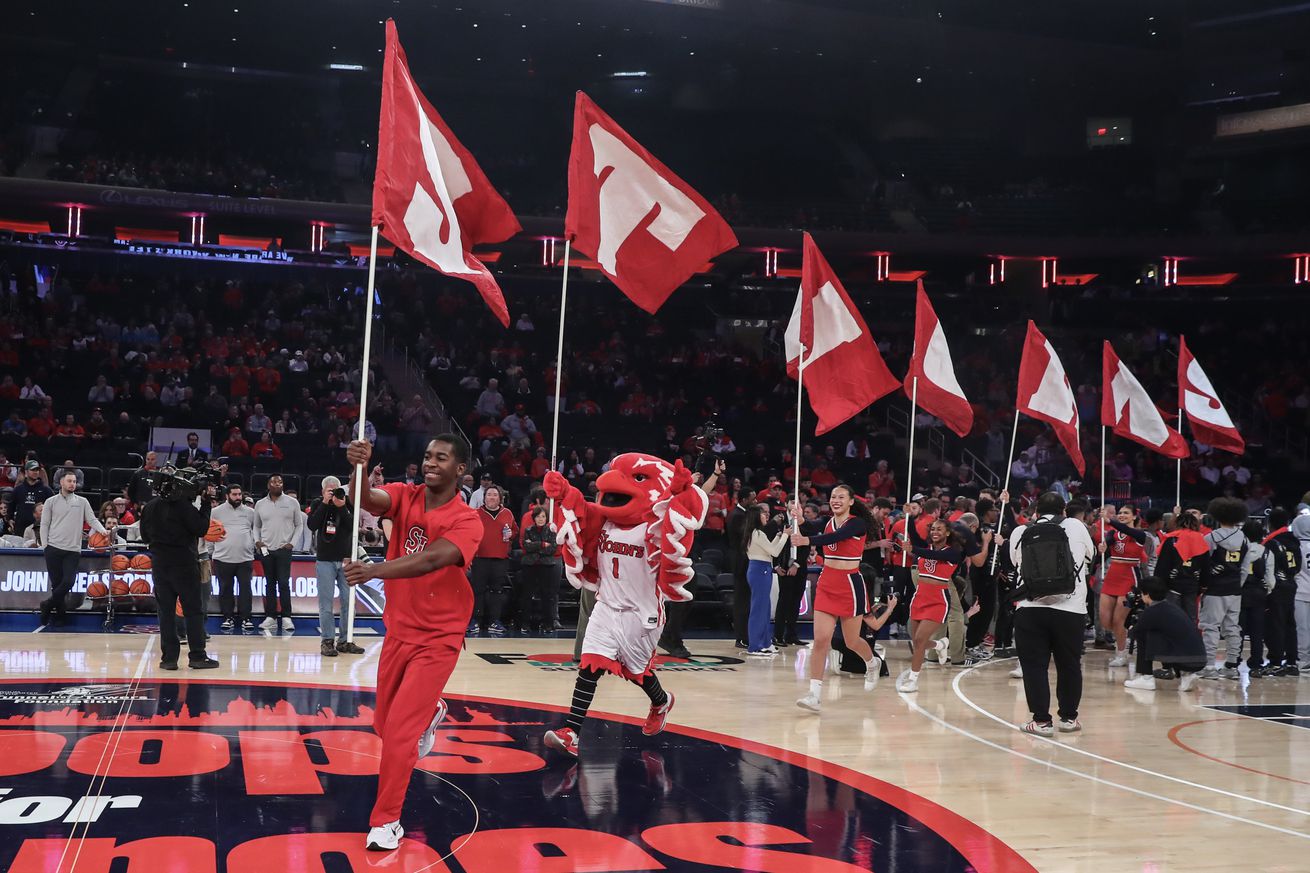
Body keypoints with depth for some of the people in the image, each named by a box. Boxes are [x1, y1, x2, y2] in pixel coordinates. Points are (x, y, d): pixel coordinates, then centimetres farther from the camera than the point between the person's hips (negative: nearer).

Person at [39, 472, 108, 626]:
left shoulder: (82, 502, 10)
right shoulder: (51, 502, 7)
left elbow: (92, 520, 7)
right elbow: (44, 524, 8)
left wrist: (103, 530, -12)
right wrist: (45, 544, 0)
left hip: (73, 550, 0)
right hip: (54, 548, 0)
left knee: (69, 581, -13)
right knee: (56, 583, 1)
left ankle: (47, 605, 6)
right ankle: (60, 613, 14)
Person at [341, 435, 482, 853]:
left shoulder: (467, 521, -18)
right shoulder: (405, 496, -6)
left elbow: (433, 559, -35)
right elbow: (367, 500, -27)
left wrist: (374, 571, -49)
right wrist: (359, 470, -49)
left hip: (438, 638, -5)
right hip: (398, 630, 5)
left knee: (400, 731, -11)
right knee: (385, 723, 17)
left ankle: (386, 821, 7)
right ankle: (429, 713, 52)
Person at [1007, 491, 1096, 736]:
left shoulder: (1019, 533, 5)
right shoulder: (1076, 526, 4)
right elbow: (1090, 556, 20)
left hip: (1030, 609, 0)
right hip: (1070, 609, 0)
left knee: (1034, 666, 7)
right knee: (1069, 665, 15)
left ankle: (1042, 720, 7)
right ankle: (1069, 717, 24)